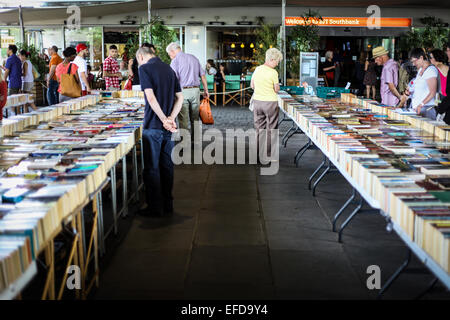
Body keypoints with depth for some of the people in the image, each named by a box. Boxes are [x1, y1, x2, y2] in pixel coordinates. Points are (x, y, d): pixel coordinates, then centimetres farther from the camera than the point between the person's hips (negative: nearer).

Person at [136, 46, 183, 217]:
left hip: (153, 125, -6)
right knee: (167, 165, 13)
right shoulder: (169, 69, 13)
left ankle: (155, 207, 6)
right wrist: (171, 118, -5)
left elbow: (150, 97, -18)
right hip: (168, 127, 6)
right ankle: (168, 205, 20)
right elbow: (179, 97, 8)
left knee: (152, 167, 2)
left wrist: (164, 119, -16)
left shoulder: (144, 68, -7)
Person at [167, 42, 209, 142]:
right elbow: (202, 75, 13)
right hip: (195, 90, 5)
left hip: (182, 91, -5)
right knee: (195, 118, 13)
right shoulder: (193, 58, 13)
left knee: (183, 120, 0)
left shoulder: (175, 61, -5)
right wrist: (206, 90, 19)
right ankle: (195, 140, 19)